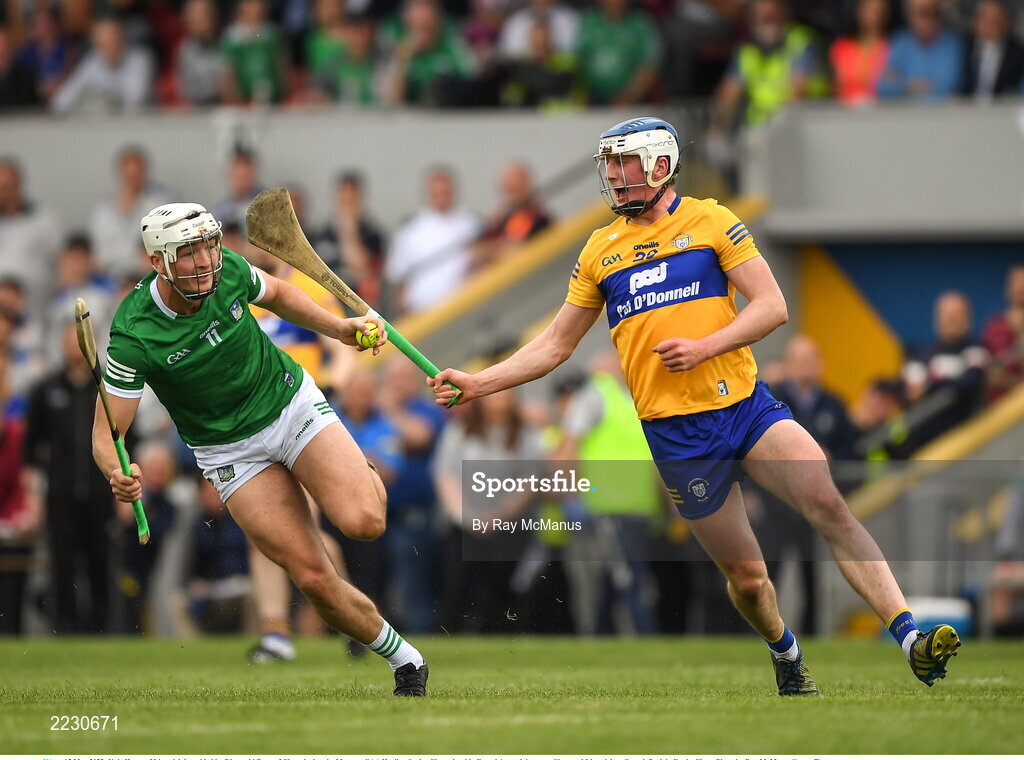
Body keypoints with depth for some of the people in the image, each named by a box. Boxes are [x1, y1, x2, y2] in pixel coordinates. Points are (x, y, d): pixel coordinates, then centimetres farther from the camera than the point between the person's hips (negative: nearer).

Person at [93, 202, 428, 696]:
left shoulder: (229, 271, -15)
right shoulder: (133, 337, -25)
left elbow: (276, 294, 11)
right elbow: (106, 435, -22)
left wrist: (337, 328, 1)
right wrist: (118, 477, -43)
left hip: (292, 402, 2)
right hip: (230, 449, -2)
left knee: (364, 521, -22)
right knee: (314, 579, -11)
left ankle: (359, 472, 15)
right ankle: (404, 661, 11)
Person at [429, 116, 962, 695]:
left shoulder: (711, 222, 3)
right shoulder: (600, 251, 12)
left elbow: (772, 307, -2)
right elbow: (556, 346, 18)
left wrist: (704, 348, -15)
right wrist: (476, 385, 10)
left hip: (745, 405, -1)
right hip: (676, 435, 2)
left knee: (829, 505, -22)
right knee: (746, 577, 0)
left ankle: (911, 641, -24)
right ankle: (786, 653, 30)